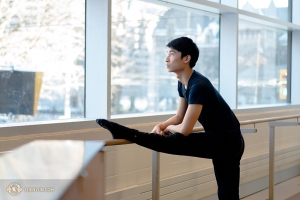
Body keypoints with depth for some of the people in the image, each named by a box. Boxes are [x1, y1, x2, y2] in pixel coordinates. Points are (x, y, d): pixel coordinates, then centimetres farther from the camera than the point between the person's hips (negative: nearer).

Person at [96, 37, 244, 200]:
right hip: (226, 142, 9)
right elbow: (179, 117, 16)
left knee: (175, 142, -23)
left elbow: (184, 130, -25)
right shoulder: (183, 83, 5)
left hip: (227, 140, -9)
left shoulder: (199, 86, -24)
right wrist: (161, 126, -4)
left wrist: (167, 128, -4)